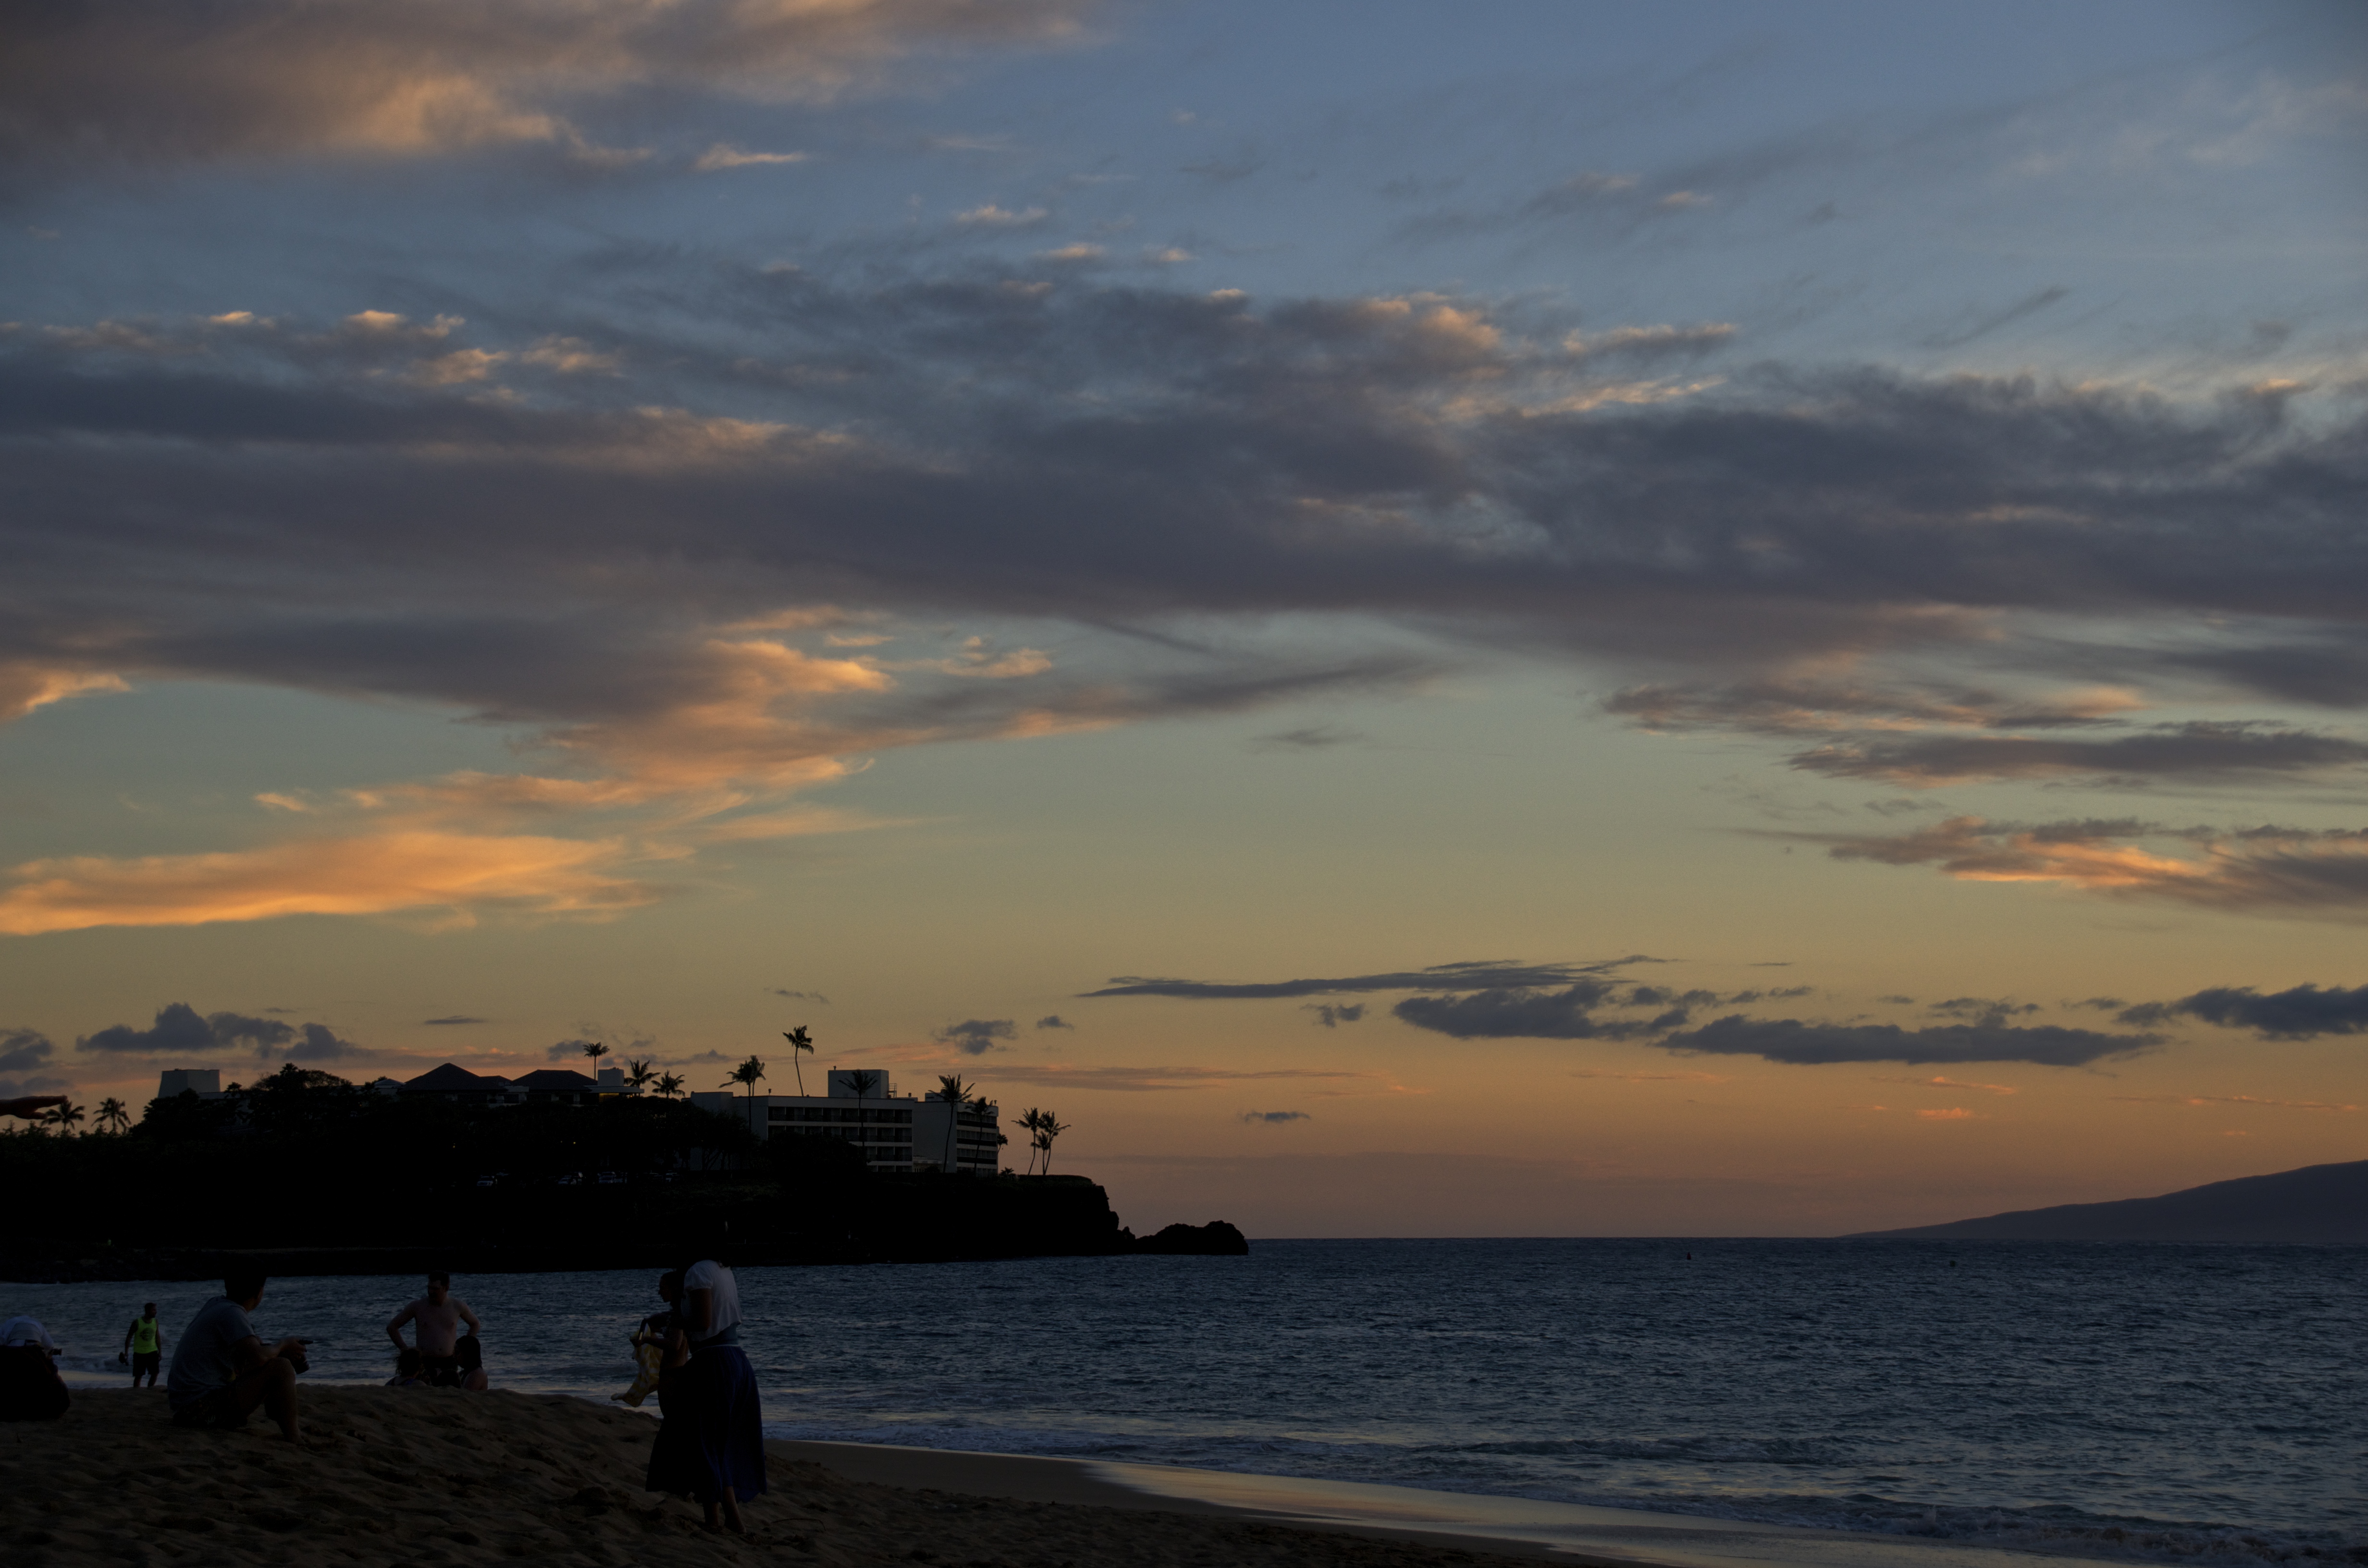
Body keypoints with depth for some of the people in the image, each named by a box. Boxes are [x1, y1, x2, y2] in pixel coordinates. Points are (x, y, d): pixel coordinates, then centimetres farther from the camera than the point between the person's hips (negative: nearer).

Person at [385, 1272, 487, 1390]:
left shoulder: (457, 1306, 5)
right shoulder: (418, 1306, 0)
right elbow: (392, 1328, 8)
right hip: (425, 1364, -2)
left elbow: (475, 1325, 23)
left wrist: (462, 1349, 12)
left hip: (450, 1363, 2)